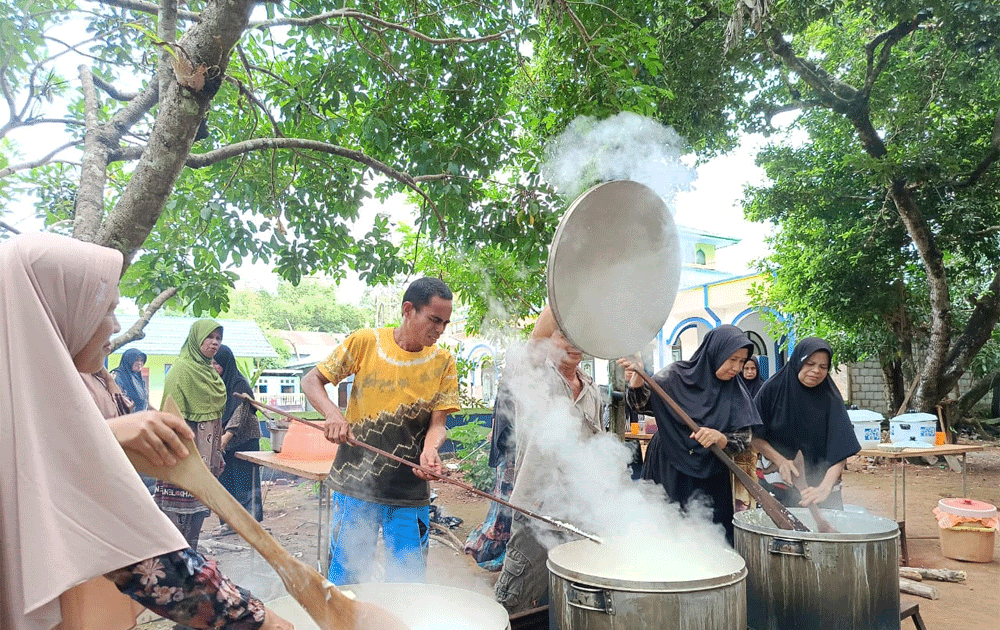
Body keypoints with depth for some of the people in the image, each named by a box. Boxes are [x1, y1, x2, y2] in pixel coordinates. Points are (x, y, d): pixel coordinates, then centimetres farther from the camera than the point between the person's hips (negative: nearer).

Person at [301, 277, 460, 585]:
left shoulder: (443, 362, 1)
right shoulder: (366, 342, -3)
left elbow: (437, 421, -1)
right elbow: (311, 380, 1)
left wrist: (429, 450, -24)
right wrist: (333, 414, -19)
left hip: (411, 493, 2)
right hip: (356, 483, -1)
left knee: (407, 586, 10)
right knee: (344, 580, 8)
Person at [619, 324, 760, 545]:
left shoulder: (736, 394, 2)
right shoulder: (676, 375, -4)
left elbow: (744, 440, -2)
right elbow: (642, 404, -6)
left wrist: (720, 438, -24)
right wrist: (637, 382, -28)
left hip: (709, 483, 2)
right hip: (668, 472, -2)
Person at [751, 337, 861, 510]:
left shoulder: (831, 399, -6)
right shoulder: (773, 389, -7)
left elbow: (839, 452, -12)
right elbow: (754, 436, -2)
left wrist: (825, 488, -25)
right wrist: (780, 461, -14)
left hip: (820, 484, 1)